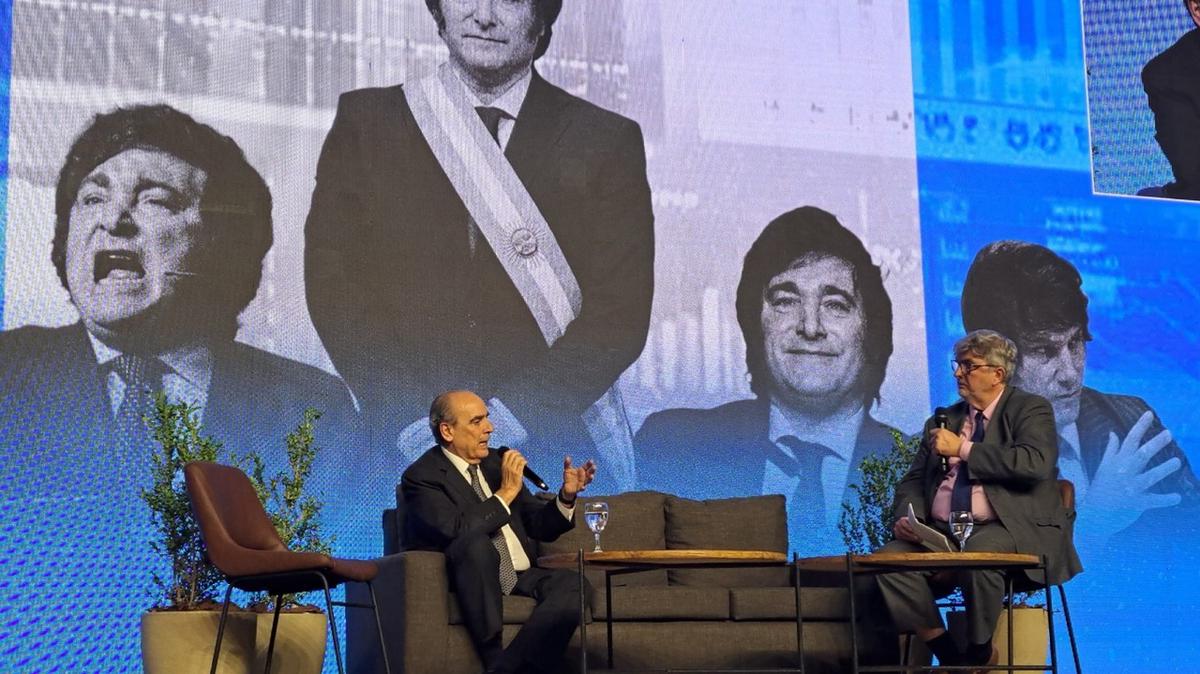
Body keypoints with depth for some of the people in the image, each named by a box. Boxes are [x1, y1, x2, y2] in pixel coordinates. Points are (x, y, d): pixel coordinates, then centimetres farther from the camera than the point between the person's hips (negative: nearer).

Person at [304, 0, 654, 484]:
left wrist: (510, 418, -11)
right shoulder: (364, 122, 11)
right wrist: (417, 424, -8)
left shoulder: (609, 142, 8)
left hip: (546, 452, -1)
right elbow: (334, 285, 3)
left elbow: (621, 313, 1)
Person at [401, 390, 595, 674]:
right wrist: (505, 493, -15)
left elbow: (540, 526, 17)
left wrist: (566, 495, -2)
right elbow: (456, 530, -24)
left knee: (573, 585, -25)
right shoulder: (421, 476, -5)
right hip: (475, 578, -5)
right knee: (477, 542, -38)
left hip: (521, 576, 5)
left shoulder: (497, 462, 14)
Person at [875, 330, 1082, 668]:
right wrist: (906, 517, -3)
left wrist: (964, 449, -12)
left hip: (1011, 530, -5)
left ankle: (980, 653, -15)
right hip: (940, 534, 5)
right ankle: (947, 654, -16)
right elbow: (913, 481, 20)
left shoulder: (1031, 409, 4)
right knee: (890, 558, -23)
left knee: (978, 553, -38)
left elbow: (1036, 464, -15)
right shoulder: (941, 421, 21)